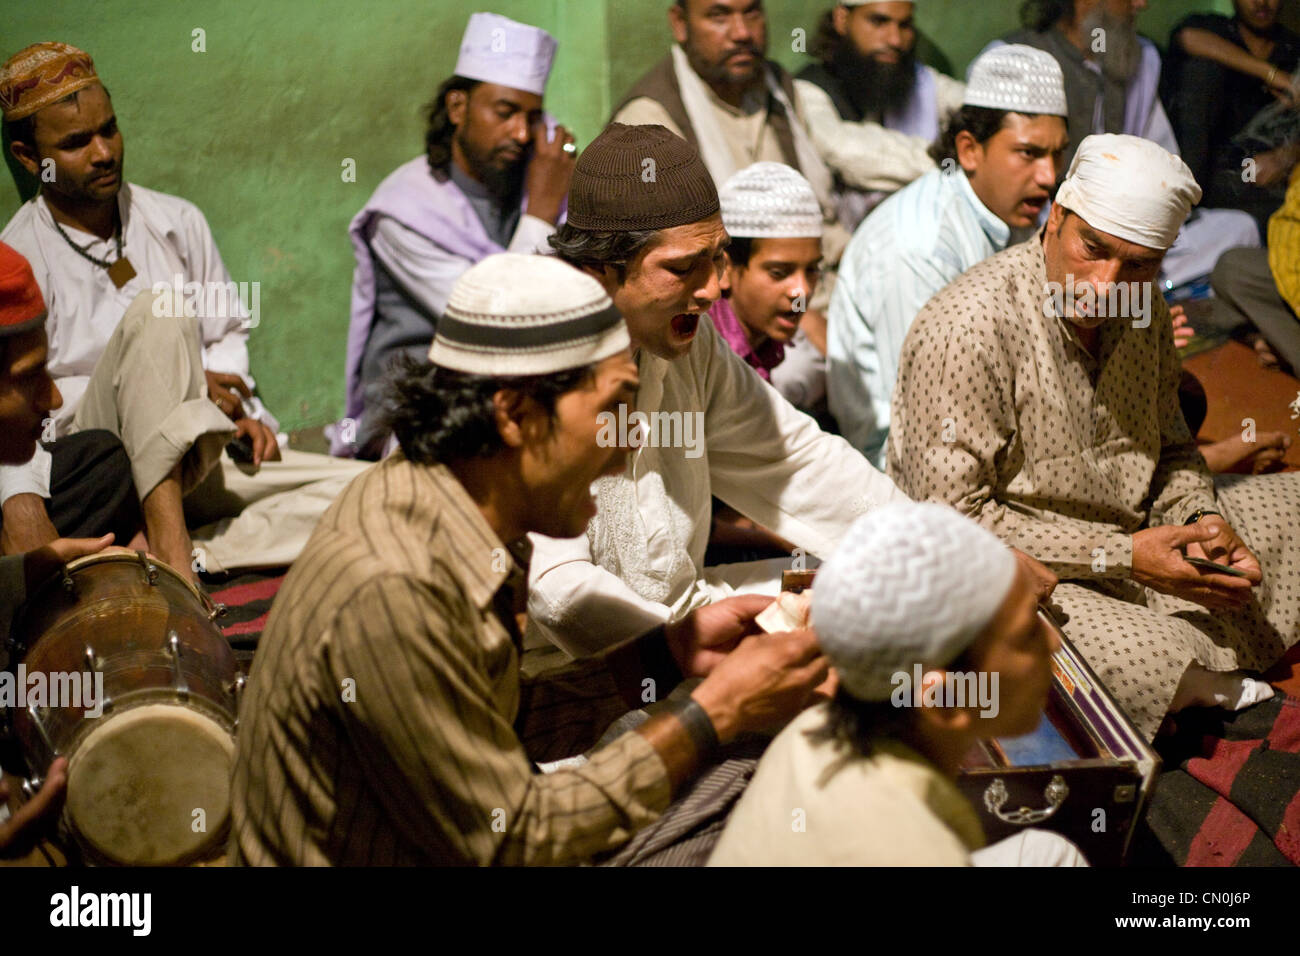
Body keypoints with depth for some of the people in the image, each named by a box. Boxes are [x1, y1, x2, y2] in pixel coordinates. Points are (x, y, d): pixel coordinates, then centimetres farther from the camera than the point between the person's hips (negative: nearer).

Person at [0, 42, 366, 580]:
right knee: (156, 310, -31)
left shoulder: (178, 223, 10)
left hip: (192, 461, 6)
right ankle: (169, 549, -40)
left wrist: (238, 411, -1)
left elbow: (228, 333, 20)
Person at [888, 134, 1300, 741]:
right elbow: (952, 521, -24)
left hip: (1131, 547, 8)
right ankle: (1218, 689, 3)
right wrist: (1121, 555, -24)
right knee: (1149, 659, -31)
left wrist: (1203, 521, -8)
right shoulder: (968, 327, -24)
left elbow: (1168, 449, 16)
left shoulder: (1142, 310, 1)